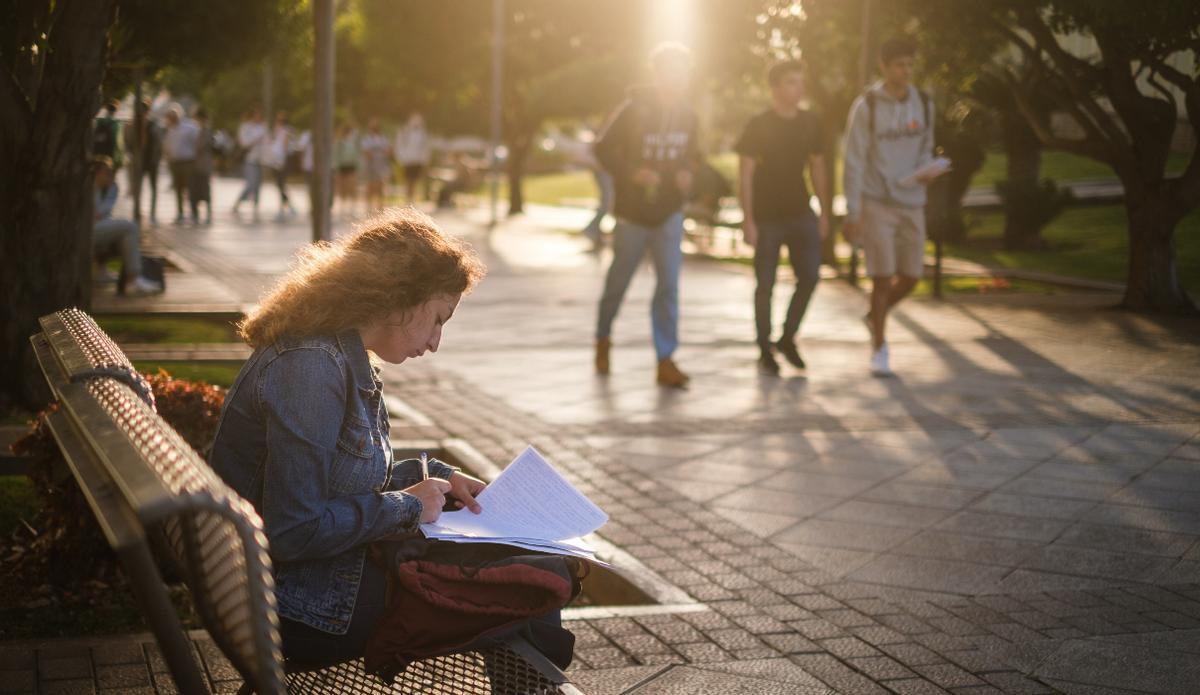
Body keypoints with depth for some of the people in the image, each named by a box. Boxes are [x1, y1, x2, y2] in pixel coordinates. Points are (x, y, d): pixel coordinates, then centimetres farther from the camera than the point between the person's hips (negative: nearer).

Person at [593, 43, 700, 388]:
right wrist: (632, 172, -25)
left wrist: (687, 172, -6)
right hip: (632, 212, -3)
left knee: (669, 284, -7)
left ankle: (666, 360, -5)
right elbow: (604, 149, -10)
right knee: (618, 282, 11)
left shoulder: (687, 116, 2)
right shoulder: (633, 110, -12)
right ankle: (603, 339, 37)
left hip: (669, 213, 3)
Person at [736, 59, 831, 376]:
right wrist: (747, 219, -14)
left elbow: (817, 168, 13)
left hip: (800, 213, 4)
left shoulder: (810, 124, 5)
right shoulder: (757, 126, -7)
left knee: (810, 275, -7)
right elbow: (745, 174, -8)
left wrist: (824, 212, 10)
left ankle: (788, 337, 12)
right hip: (766, 216, -4)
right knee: (765, 284, 1)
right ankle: (765, 351, 12)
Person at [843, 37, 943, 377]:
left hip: (911, 202, 5)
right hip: (876, 203, -5)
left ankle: (875, 316, 34)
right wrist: (853, 213, -12)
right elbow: (854, 162, -9)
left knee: (911, 275, 5)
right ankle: (879, 349, 9)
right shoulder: (866, 106, -9)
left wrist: (926, 170, -6)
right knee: (882, 277, -6)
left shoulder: (922, 104, 5)